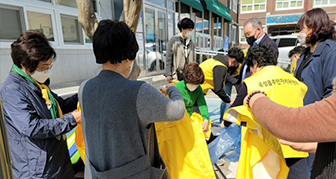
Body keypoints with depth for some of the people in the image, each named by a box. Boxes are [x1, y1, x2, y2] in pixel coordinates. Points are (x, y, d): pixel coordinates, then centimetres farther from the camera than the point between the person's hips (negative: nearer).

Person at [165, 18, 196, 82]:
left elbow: (193, 59, 15)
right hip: (177, 74, -4)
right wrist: (168, 74, -7)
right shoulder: (173, 40, -1)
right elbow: (168, 59, -2)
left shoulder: (191, 43, 11)